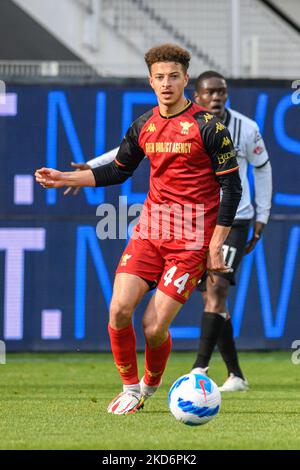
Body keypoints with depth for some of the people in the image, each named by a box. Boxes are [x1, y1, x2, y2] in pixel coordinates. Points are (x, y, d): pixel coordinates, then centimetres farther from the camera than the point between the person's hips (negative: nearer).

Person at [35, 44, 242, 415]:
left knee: (153, 326, -11)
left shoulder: (208, 126, -8)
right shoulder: (144, 126, 8)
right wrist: (65, 178, 14)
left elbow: (231, 186, -6)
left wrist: (215, 245, -9)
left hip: (192, 238, -5)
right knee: (119, 309, -12)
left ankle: (150, 386, 19)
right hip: (150, 231, 5)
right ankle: (130, 390, 9)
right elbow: (118, 170, 23)